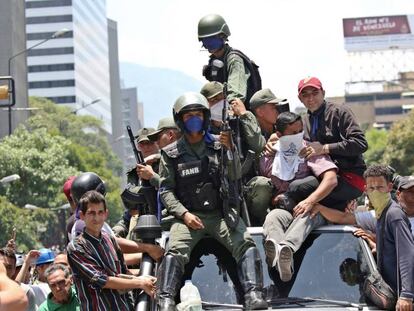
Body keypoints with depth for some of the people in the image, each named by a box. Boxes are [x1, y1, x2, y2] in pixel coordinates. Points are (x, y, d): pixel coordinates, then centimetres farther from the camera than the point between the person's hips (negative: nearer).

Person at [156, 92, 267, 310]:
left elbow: (235, 177, 3)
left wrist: (230, 150, -14)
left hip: (219, 213, 1)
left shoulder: (217, 146, 12)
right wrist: (183, 213, -9)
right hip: (187, 215, -1)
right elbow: (166, 190, 5)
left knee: (245, 244, -22)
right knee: (175, 250, -27)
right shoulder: (171, 154, 9)